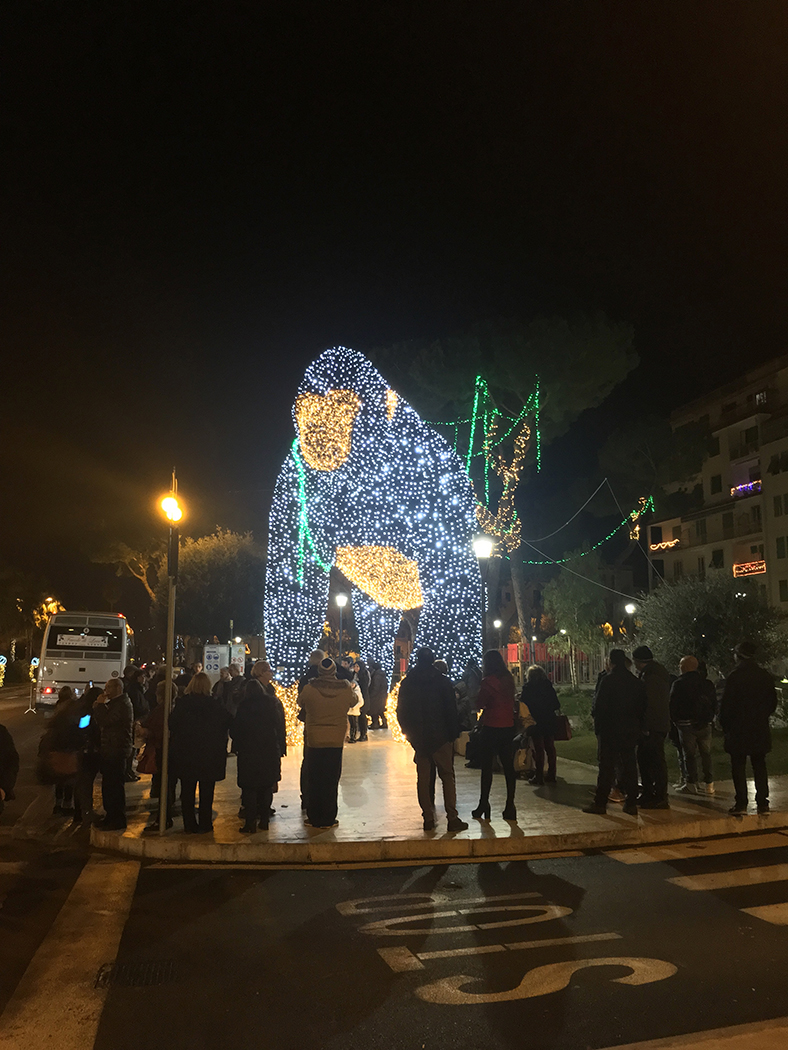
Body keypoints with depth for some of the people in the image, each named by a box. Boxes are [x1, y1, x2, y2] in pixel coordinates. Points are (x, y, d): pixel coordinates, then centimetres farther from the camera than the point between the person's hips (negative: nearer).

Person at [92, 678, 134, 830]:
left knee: (115, 786, -5)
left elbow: (105, 721, -23)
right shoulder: (115, 703, 19)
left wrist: (100, 704, -12)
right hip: (110, 750, 11)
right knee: (108, 785, 16)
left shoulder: (122, 704, -15)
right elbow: (102, 722, 19)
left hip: (117, 750, -11)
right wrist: (98, 707, 6)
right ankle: (111, 816, 27)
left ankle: (118, 820, 2)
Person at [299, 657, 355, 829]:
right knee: (331, 780, 9)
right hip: (336, 740, 0)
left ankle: (314, 818, 18)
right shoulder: (346, 688, -10)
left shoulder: (309, 689, -13)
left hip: (314, 739, 0)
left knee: (314, 780, 11)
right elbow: (352, 703, 10)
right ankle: (328, 819, 14)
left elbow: (301, 701, 6)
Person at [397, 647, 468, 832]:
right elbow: (451, 709, -7)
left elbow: (401, 712, 7)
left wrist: (409, 733, 17)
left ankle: (428, 819, 10)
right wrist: (454, 732, 1)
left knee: (423, 777, 9)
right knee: (447, 776, 3)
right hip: (440, 737, -3)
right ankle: (452, 818, 0)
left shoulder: (406, 683, 3)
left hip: (418, 738, 3)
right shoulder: (442, 681, -6)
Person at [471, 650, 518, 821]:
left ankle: (484, 805, 9)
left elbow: (479, 704, -11)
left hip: (491, 728, -5)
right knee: (508, 766, 7)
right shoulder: (509, 679, 6)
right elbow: (512, 702, 14)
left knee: (486, 766, 4)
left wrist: (471, 694, 6)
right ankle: (510, 806, 8)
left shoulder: (488, 681, -12)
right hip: (508, 727, 6)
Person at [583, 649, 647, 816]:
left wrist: (598, 727, -3)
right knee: (629, 765, 10)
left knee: (606, 766, -1)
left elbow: (599, 706, -14)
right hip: (631, 730, 5)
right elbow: (642, 707, 9)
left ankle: (600, 802, 3)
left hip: (610, 730, -5)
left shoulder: (607, 680, -13)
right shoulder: (636, 682, 6)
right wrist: (638, 727, 14)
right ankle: (631, 803, 13)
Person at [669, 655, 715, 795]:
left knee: (689, 755, 2)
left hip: (687, 725, -4)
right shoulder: (704, 683, 7)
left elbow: (673, 705, -7)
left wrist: (675, 721, 8)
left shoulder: (678, 684, -8)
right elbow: (713, 703, 15)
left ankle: (692, 784, 4)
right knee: (706, 754, 10)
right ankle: (709, 784, 12)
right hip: (705, 724, 4)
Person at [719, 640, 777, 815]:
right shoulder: (765, 676, 2)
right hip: (760, 729, 5)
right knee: (759, 766, 12)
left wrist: (725, 725, 2)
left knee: (738, 766, 2)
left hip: (738, 729, -5)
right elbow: (773, 701, 10)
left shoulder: (734, 677, -14)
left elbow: (726, 704, -12)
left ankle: (741, 803, 2)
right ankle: (763, 803, 14)